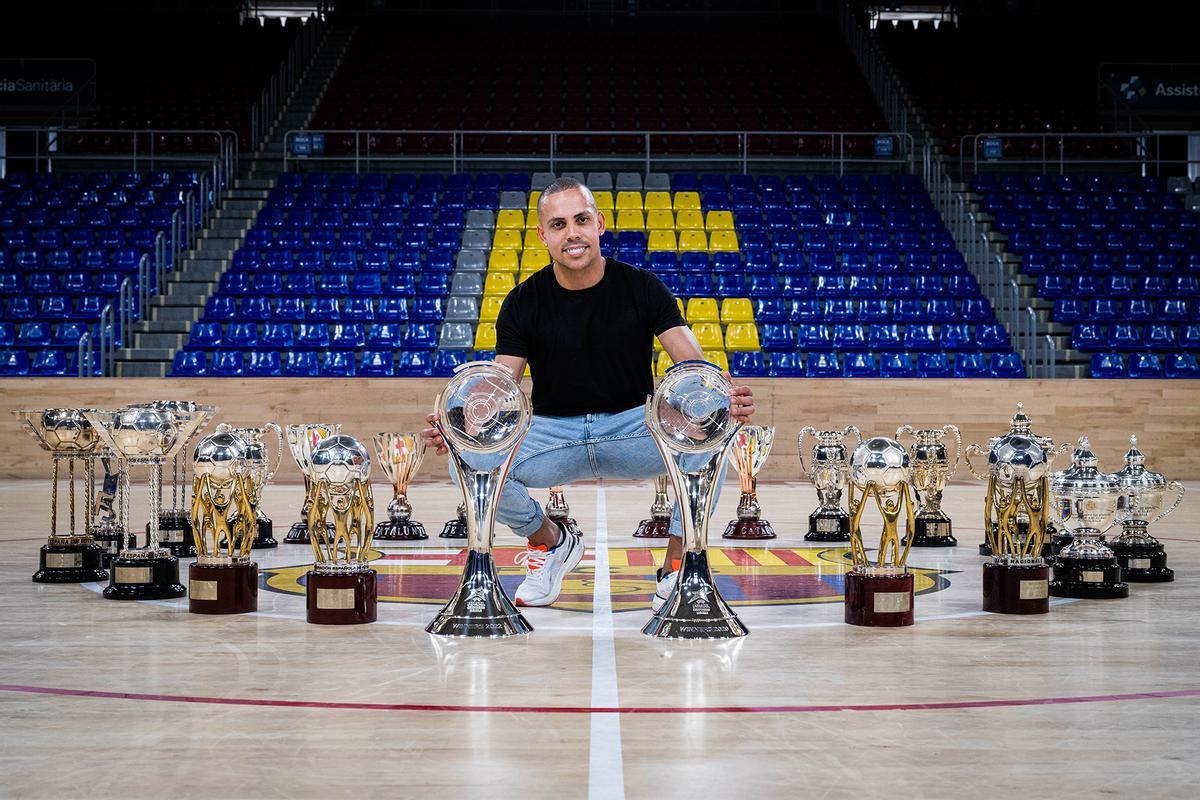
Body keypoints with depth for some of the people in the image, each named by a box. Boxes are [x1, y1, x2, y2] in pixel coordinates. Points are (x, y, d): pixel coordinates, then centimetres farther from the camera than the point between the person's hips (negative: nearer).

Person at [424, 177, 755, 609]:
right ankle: (551, 541, 6)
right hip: (552, 431, 1)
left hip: (633, 425, -1)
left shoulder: (641, 287, -6)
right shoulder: (523, 303, -3)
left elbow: (693, 365, -14)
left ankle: (676, 569, -13)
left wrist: (722, 398, -38)